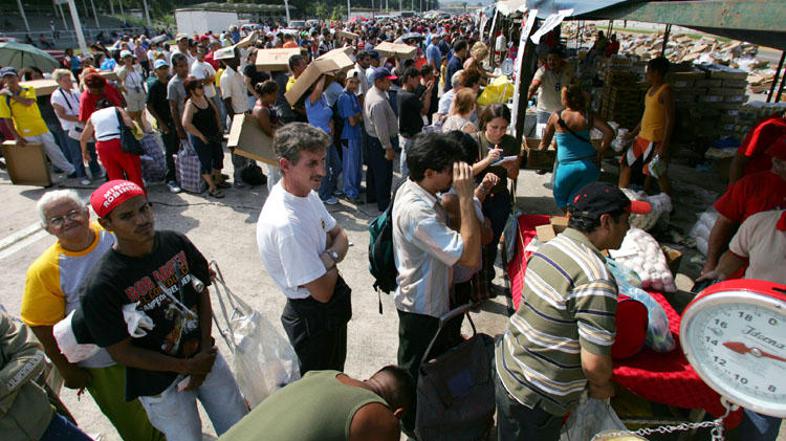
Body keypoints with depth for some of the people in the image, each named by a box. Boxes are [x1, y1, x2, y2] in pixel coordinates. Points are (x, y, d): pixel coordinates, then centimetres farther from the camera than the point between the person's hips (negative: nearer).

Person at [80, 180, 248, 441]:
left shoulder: (176, 243, -11)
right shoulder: (102, 286, -23)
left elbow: (202, 293, -1)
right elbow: (122, 353, -15)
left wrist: (204, 357, -7)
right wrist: (187, 366, -13)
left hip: (206, 357, 4)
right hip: (160, 384, -4)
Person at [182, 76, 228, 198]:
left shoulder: (205, 98, 2)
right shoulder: (190, 104, -20)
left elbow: (215, 112, 18)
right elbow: (186, 124, -31)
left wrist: (219, 127, 9)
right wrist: (201, 136, -23)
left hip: (214, 135, 8)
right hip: (201, 138, -8)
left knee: (219, 156, 19)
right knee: (206, 161, 3)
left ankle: (218, 180, 39)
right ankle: (212, 187, 14)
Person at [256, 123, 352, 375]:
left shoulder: (308, 194, -7)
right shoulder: (286, 224, -35)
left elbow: (340, 235, 3)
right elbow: (322, 291, -30)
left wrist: (329, 256, -19)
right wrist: (333, 263, -9)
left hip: (333, 308, 8)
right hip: (313, 318, -8)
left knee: (335, 374, 32)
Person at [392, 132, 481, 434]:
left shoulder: (413, 188, -5)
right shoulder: (416, 211, -36)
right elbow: (471, 256, -35)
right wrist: (466, 197, -34)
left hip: (434, 296, 10)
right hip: (422, 307, -9)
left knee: (445, 355, 30)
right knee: (415, 370, 17)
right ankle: (412, 424, 45)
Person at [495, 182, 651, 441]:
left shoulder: (551, 246, -2)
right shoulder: (596, 279, -28)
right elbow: (594, 363, -27)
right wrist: (602, 386, -3)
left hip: (506, 366, 7)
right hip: (535, 399, -7)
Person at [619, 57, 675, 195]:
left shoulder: (665, 90, -14)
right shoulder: (651, 89, 12)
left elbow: (670, 119, -18)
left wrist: (664, 146, -22)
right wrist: (633, 133, 22)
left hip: (655, 141, -9)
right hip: (642, 137, 9)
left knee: (659, 174, -2)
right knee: (625, 164, 14)